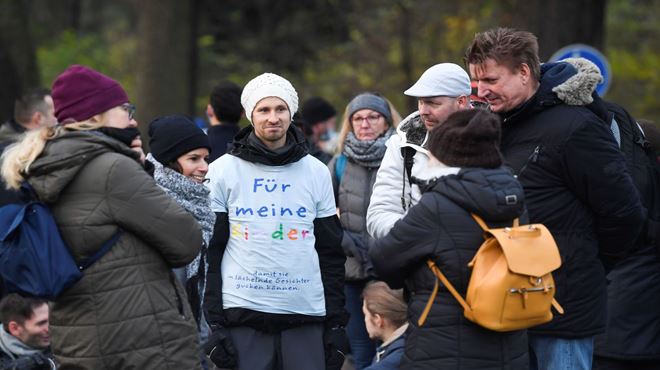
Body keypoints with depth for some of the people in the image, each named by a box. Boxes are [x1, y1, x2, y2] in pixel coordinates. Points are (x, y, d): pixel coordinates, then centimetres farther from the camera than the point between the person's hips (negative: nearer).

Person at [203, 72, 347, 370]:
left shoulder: (316, 173, 11)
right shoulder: (223, 171, 4)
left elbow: (332, 255, 13)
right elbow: (209, 254, 2)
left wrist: (336, 323, 6)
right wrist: (214, 324, -5)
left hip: (306, 316, 2)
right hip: (242, 318, -2)